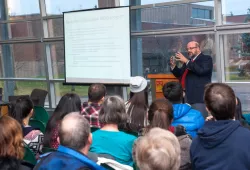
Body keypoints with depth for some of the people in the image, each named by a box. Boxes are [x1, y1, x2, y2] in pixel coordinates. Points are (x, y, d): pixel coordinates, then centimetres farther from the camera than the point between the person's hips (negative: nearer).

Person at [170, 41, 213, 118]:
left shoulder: (206, 59, 0)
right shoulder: (187, 61, 22)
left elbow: (201, 70, -17)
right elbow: (179, 74, 24)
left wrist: (186, 61, -18)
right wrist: (173, 65, 5)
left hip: (199, 98, -7)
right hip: (188, 97, 7)